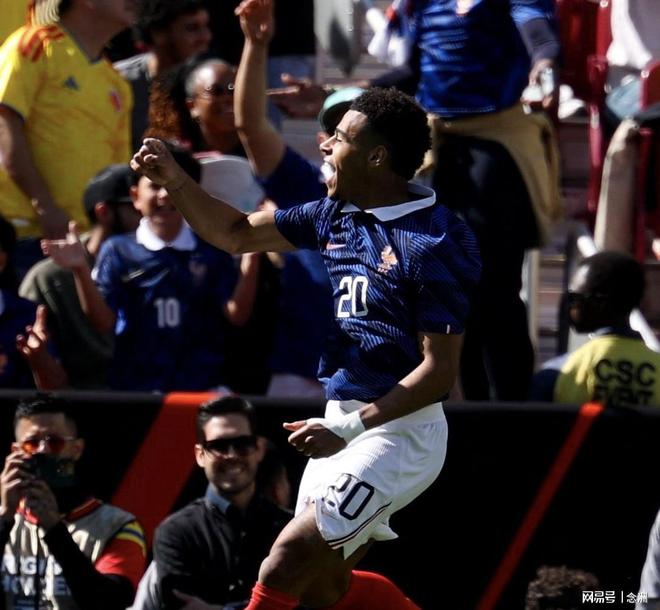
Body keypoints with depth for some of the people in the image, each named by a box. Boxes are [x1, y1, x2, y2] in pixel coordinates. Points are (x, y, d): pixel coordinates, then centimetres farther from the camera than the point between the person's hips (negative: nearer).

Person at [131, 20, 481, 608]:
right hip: (342, 425, 9)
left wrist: (352, 428, -23)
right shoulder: (337, 216, 8)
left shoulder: (436, 241, -17)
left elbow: (440, 370, -19)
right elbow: (238, 234, 22)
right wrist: (176, 181, 10)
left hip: (398, 431, -9)